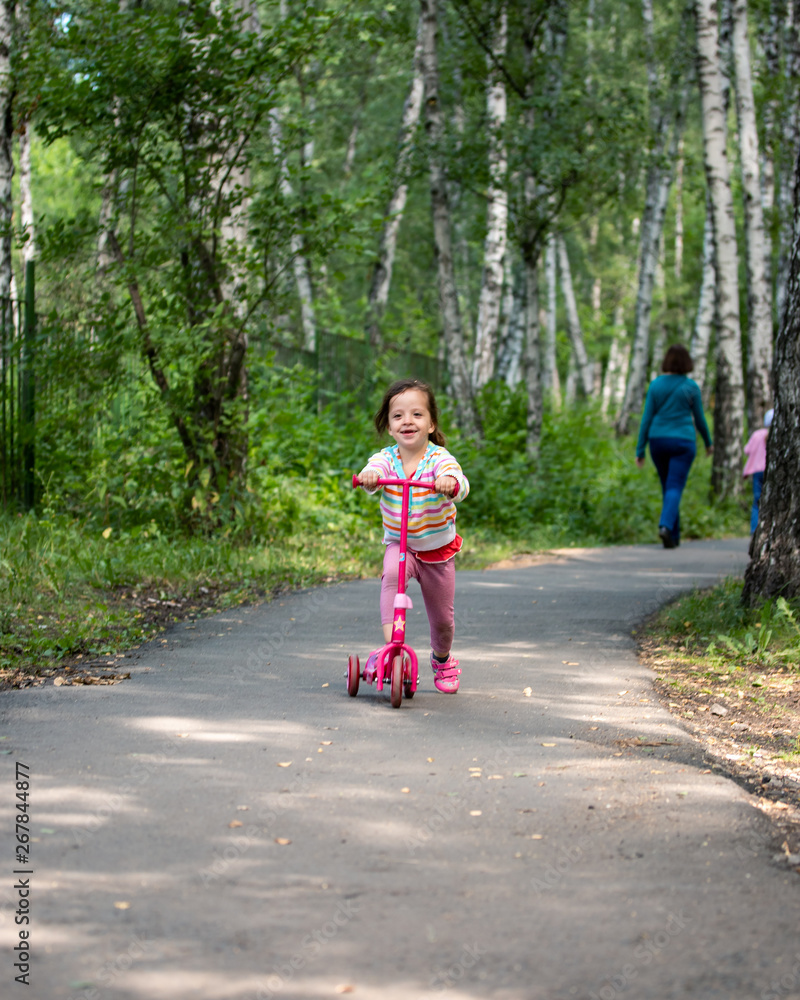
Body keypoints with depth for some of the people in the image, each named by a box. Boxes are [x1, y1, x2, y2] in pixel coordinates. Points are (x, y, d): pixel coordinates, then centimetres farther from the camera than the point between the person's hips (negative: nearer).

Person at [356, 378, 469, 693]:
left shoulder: (438, 457, -20)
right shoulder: (386, 458, -13)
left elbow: (459, 483, -37)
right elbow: (374, 471, -34)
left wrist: (450, 483, -61)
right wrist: (368, 476, -57)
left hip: (438, 550, 0)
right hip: (399, 544, 0)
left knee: (442, 617, 11)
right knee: (391, 573, -35)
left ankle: (442, 660, 42)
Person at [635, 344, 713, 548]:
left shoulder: (656, 384, 1)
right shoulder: (691, 386, -5)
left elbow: (647, 418, 0)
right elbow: (699, 418, 3)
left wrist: (640, 449, 3)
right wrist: (708, 442, 19)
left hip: (658, 441, 3)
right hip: (682, 442, -3)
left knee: (668, 488, 16)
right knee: (675, 488, -8)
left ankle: (674, 536, 21)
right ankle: (665, 526, -32)